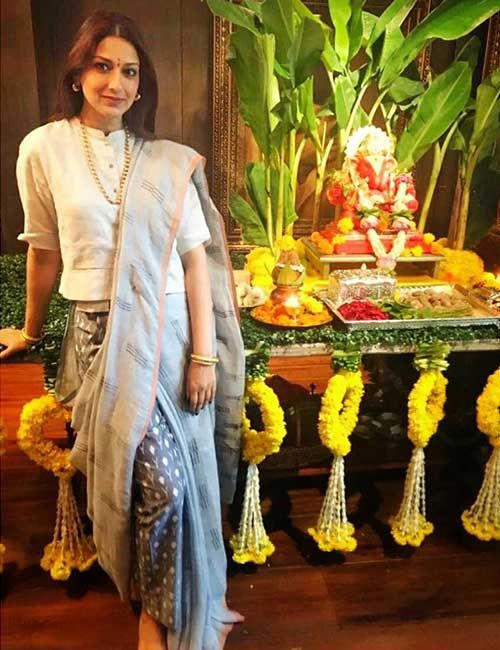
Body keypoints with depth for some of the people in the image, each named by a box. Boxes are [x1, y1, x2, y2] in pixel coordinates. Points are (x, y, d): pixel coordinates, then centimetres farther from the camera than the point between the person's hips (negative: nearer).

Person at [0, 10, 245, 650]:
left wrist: (204, 355, -6)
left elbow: (196, 259, 0)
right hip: (102, 336, -1)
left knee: (184, 472, 5)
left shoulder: (169, 162, 4)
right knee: (161, 477, -10)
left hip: (170, 332, 2)